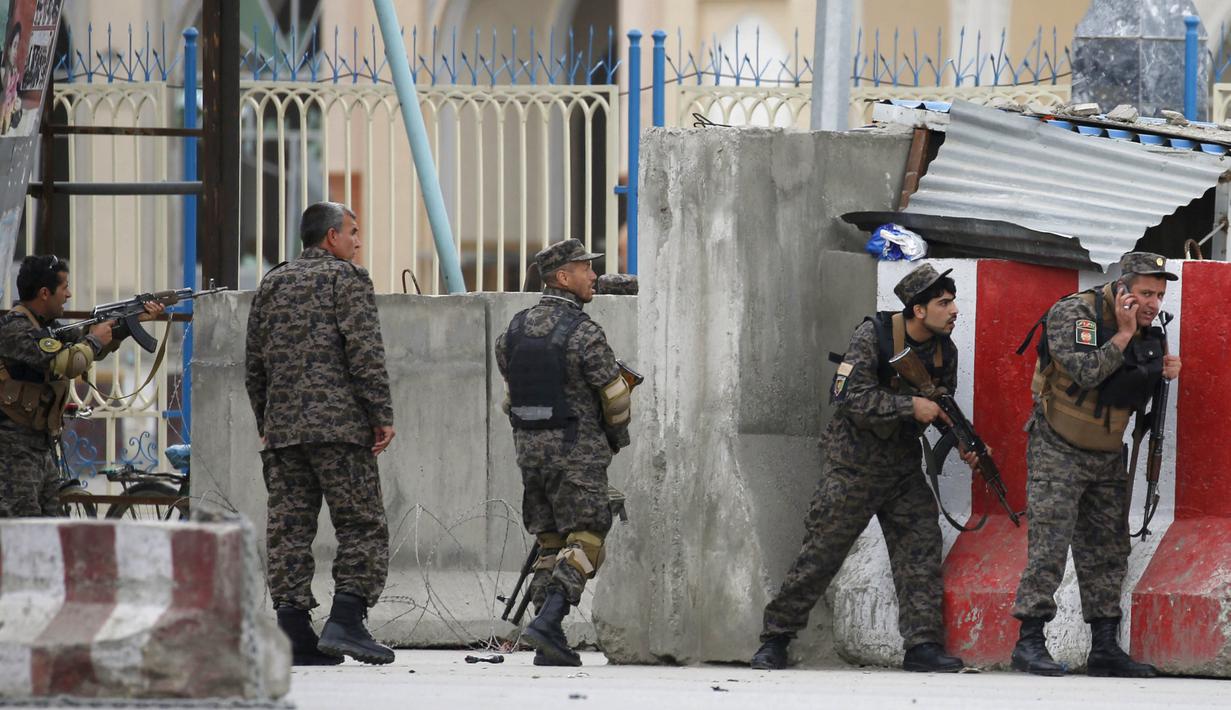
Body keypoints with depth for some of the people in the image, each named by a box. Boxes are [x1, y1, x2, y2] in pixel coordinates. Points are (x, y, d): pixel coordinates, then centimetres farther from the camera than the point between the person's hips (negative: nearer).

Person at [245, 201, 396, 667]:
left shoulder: (272, 284, 17)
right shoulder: (346, 279, -1)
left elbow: (254, 365, 19)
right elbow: (365, 353, -10)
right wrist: (382, 414, -7)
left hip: (282, 428, 6)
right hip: (339, 425, -6)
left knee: (289, 528, 4)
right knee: (361, 525, -2)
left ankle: (294, 634, 0)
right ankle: (345, 622, -13)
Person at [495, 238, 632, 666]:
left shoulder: (514, 331, 6)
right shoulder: (584, 334, -14)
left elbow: (511, 389, 12)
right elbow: (616, 398, -7)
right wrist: (617, 437, 12)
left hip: (529, 447, 7)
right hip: (578, 451, -7)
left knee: (550, 543, 11)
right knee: (584, 539, -2)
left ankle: (550, 647, 7)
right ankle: (548, 622, -19)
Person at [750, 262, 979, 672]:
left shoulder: (944, 351, 3)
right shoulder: (873, 336, -16)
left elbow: (944, 409, 15)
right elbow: (851, 396, -24)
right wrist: (911, 406, -28)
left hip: (904, 468, 6)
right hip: (854, 465, -6)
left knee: (922, 550, -6)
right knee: (820, 553, -2)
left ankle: (923, 645, -6)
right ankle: (775, 639, 8)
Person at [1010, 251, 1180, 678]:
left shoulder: (1149, 332, 6)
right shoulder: (1073, 314, -16)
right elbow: (1086, 372, -30)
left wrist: (1164, 374, -4)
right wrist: (1123, 335, -24)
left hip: (1106, 455, 7)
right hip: (1058, 450, -7)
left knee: (1107, 551, 7)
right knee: (1049, 546, -12)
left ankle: (1105, 648, 12)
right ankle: (1029, 641, -10)